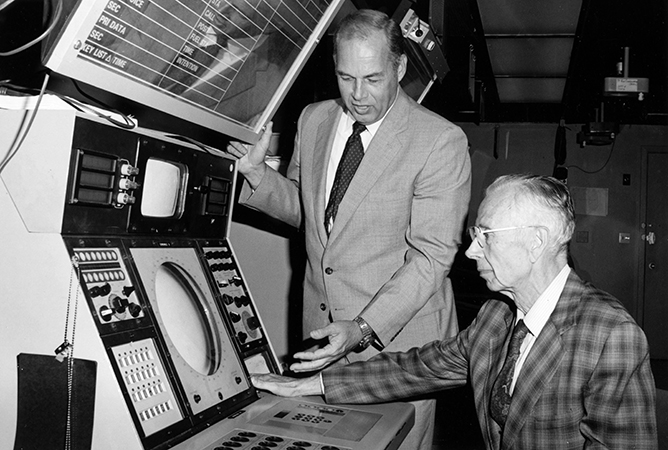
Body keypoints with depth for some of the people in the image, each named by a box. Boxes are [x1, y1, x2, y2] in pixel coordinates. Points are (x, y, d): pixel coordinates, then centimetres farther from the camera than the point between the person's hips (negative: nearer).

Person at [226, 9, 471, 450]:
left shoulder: (442, 141, -14)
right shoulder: (313, 120, 4)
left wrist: (364, 328, -26)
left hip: (397, 336, -4)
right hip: (322, 330, 5)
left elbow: (431, 255, -17)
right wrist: (257, 173, -1)